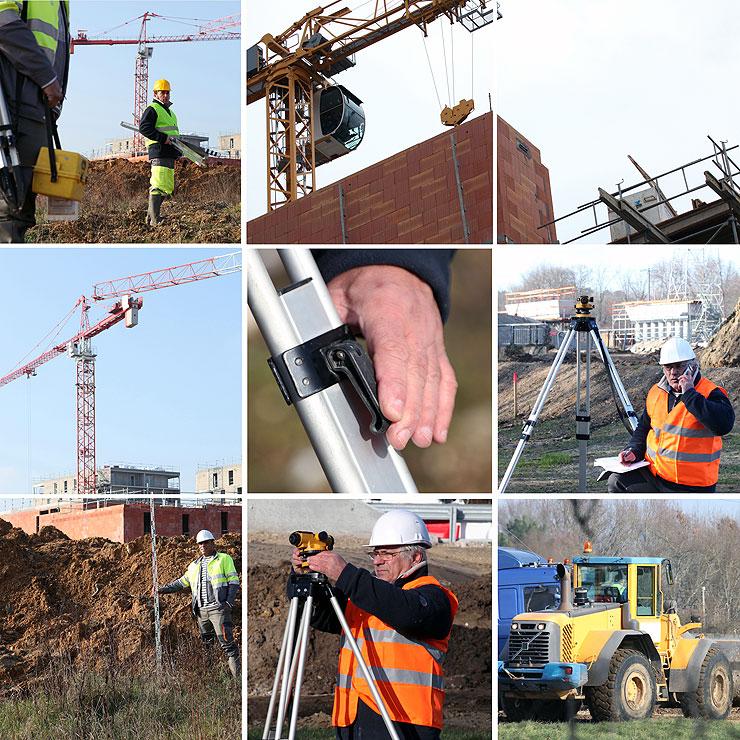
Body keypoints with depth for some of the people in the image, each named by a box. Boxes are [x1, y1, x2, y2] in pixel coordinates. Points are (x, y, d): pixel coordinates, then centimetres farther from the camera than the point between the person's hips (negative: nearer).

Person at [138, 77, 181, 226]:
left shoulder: (169, 111, 26)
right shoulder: (152, 109, -5)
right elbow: (144, 128, -19)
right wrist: (163, 138, -22)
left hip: (170, 154, 10)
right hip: (159, 153, -10)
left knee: (168, 188, 11)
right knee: (159, 185, -15)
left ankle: (151, 215, 16)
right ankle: (155, 219, -17)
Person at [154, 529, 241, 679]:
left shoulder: (224, 559, 5)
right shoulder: (195, 565, 22)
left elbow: (234, 582, -1)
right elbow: (182, 582, 27)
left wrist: (229, 602, -12)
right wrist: (161, 589, 21)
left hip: (218, 608, -6)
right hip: (202, 610, 6)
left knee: (226, 641, -15)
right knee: (206, 643, 6)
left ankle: (237, 675, -16)